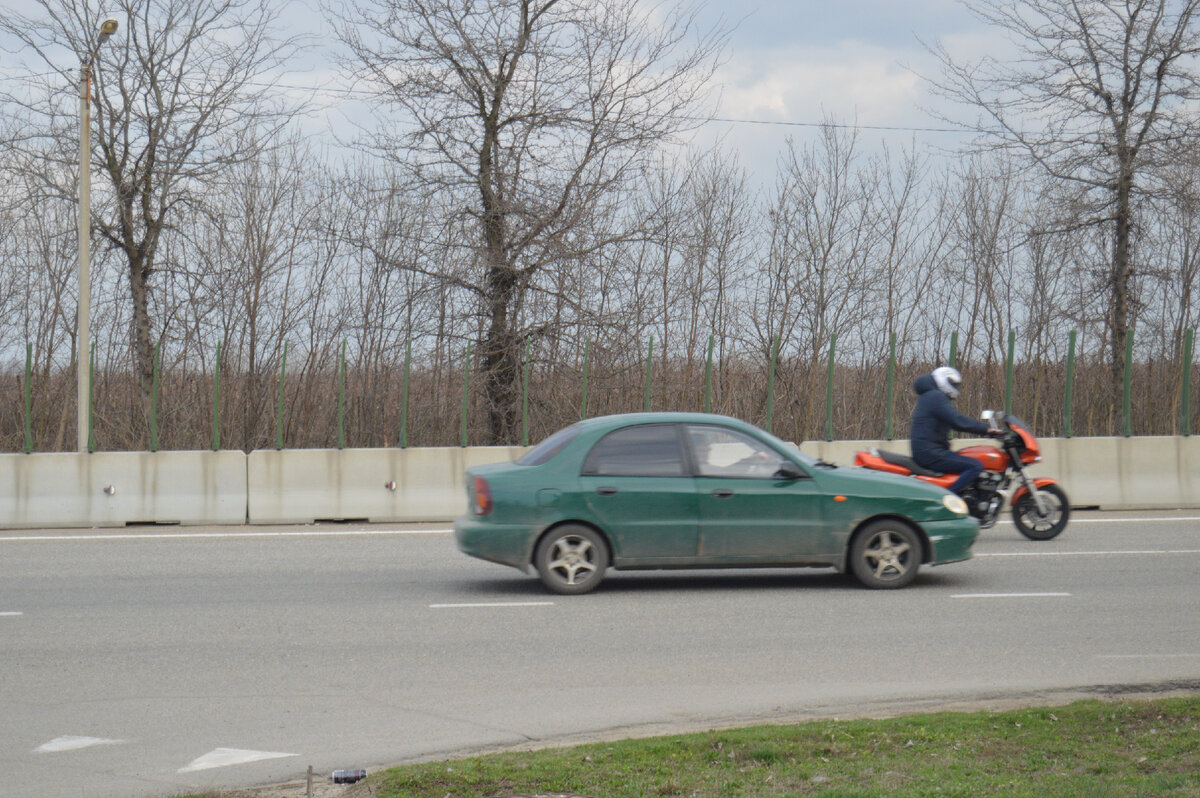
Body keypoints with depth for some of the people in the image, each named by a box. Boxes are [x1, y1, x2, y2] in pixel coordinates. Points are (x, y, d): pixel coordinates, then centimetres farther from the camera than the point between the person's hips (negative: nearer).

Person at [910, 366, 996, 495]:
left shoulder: (928, 397, 23)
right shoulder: (937, 397, -10)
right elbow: (958, 421, -20)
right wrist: (986, 429, -13)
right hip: (930, 454, -11)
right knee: (976, 466, -19)